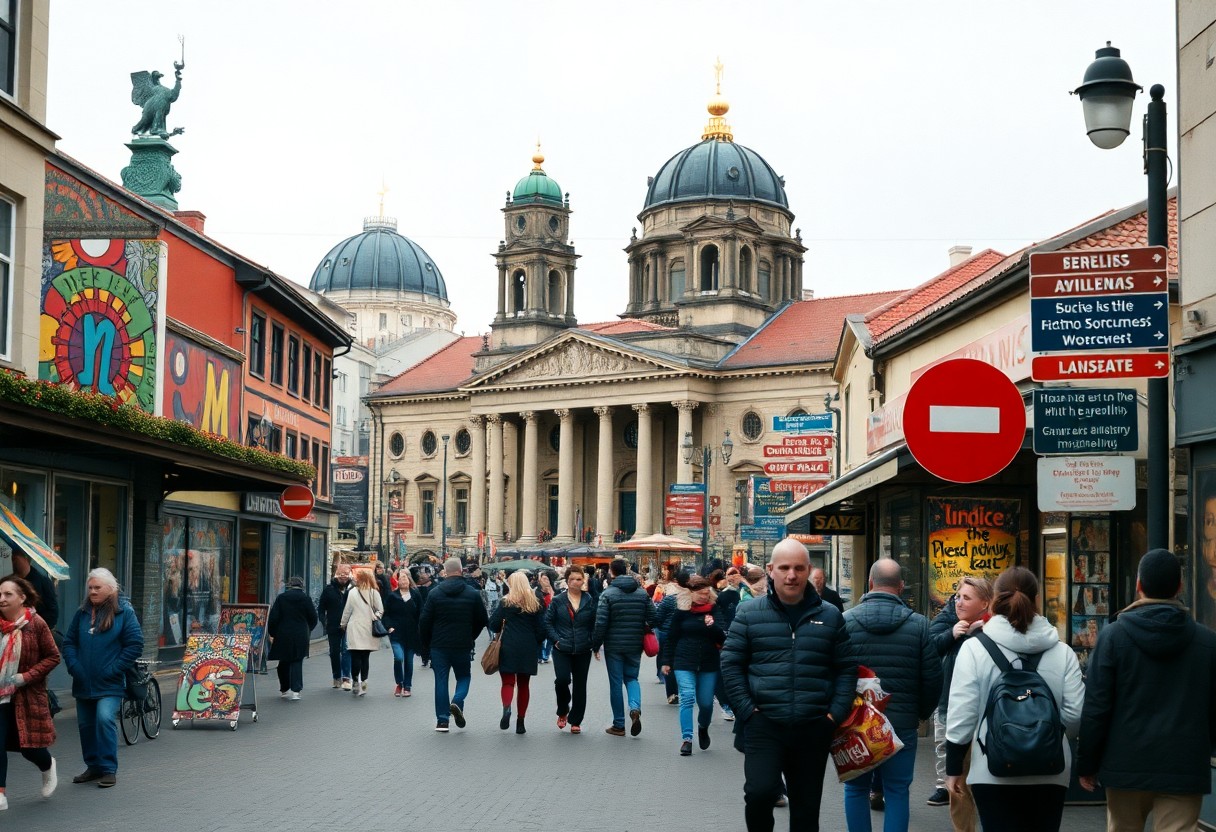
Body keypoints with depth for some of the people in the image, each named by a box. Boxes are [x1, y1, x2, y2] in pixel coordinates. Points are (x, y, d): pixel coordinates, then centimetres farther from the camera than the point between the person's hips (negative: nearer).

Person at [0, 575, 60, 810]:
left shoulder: (35, 623, -11)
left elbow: (53, 657, -6)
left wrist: (26, 677, -16)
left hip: (28, 696, -3)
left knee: (30, 746, 8)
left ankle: (48, 767, 41)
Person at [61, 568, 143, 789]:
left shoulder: (124, 612, -4)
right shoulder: (82, 613, 9)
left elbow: (135, 644, -7)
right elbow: (69, 642, 13)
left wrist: (114, 669, -12)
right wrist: (73, 666, -3)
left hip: (110, 684, -5)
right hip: (83, 683, 5)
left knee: (105, 719, -19)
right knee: (86, 724, 10)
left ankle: (109, 769, -11)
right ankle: (93, 766, 25)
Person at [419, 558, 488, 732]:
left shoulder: (435, 593, -4)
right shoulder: (472, 594, -2)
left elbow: (424, 621, -3)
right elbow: (483, 620, 3)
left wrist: (426, 643, 10)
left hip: (439, 645, 0)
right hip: (463, 645, 0)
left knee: (441, 680, 7)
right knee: (464, 676, 17)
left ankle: (442, 720, 4)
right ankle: (457, 701, -11)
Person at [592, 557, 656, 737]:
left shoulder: (608, 594, -9)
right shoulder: (642, 593, 3)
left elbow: (601, 623, -13)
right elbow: (652, 619, 0)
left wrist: (595, 645, -3)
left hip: (614, 646, -3)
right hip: (635, 645, 3)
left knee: (616, 683, 6)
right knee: (631, 678, 17)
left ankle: (619, 725, 9)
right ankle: (635, 707, -12)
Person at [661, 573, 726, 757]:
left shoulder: (713, 609, 2)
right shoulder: (681, 611, -1)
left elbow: (721, 637, -3)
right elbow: (671, 638, 6)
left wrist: (712, 625, -22)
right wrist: (667, 662, 6)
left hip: (709, 664, 2)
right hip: (684, 663, -2)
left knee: (706, 702, 6)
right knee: (687, 698, -14)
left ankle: (703, 728, 36)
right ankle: (686, 739, -12)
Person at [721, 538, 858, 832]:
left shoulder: (830, 616, 7)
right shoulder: (749, 613, 2)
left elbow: (846, 668, 9)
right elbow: (731, 664, 2)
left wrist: (836, 713, -2)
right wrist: (747, 710, -7)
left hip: (814, 728, 2)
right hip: (764, 723, -2)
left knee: (807, 806, 10)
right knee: (760, 792, -20)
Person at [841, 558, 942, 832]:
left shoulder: (845, 621, -7)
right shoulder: (919, 625, -6)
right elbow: (933, 678, -3)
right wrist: (922, 713, 15)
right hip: (902, 724, 0)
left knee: (856, 788, 14)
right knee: (897, 793, 8)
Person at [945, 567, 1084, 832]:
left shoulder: (975, 648, -6)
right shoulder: (1062, 652, -1)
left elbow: (961, 716, -7)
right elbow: (1075, 716, -1)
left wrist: (953, 768, 4)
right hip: (1049, 774, 2)